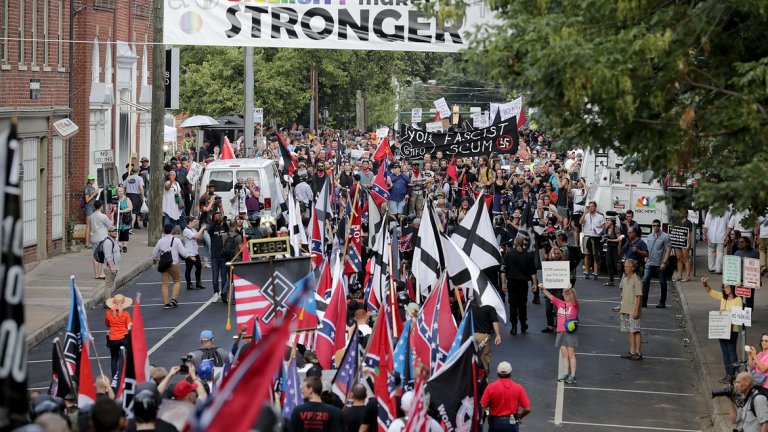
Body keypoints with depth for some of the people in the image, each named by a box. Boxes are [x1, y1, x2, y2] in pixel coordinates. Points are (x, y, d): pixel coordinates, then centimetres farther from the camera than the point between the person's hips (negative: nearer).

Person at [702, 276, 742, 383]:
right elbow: (711, 292, 12)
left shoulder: (738, 299, -9)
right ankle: (727, 374, 18)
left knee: (731, 352, -2)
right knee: (725, 353, 11)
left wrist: (726, 312, -24)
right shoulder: (723, 297, 9)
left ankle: (731, 375, 2)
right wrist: (705, 285, -5)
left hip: (732, 330, -7)